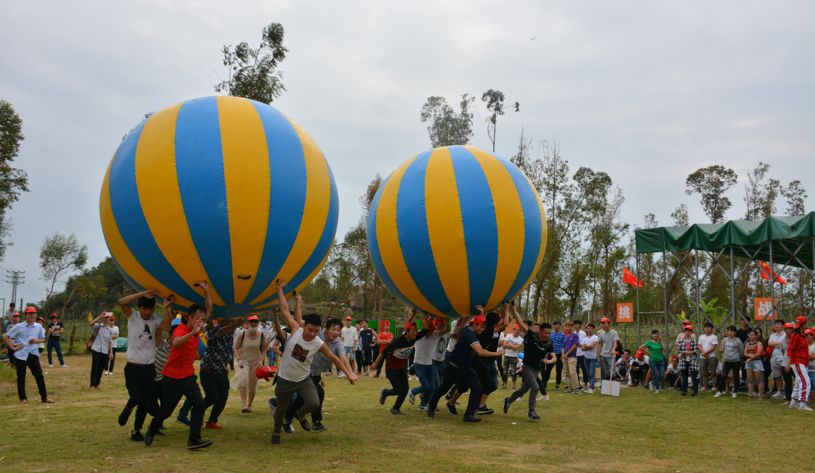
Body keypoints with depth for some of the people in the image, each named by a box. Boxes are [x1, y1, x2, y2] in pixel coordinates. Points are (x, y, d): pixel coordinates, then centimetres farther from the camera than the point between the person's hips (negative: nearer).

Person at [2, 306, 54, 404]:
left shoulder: (39, 326, 6)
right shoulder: (18, 326, -5)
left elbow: (43, 339, 16)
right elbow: (5, 337, -1)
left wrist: (37, 340, -6)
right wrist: (13, 347, -7)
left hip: (33, 354, 2)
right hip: (21, 355, -2)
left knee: (39, 375, -1)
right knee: (21, 377, 5)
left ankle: (44, 397, 4)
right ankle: (23, 398, 15)